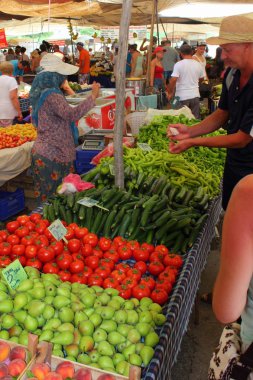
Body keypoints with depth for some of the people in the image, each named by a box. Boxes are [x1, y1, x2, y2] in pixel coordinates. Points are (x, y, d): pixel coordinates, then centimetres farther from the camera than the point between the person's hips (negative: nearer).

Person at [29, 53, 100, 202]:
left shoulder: (42, 93, 12)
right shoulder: (52, 96, -20)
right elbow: (72, 114, -35)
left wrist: (63, 88, 31)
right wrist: (93, 96, -32)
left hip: (44, 152, 10)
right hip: (53, 156, -10)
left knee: (47, 197, 16)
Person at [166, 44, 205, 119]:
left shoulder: (178, 64, -10)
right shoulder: (198, 65, 5)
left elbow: (173, 80, -17)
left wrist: (170, 93, -6)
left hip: (182, 96, -4)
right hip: (195, 95, 4)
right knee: (195, 119, 10)